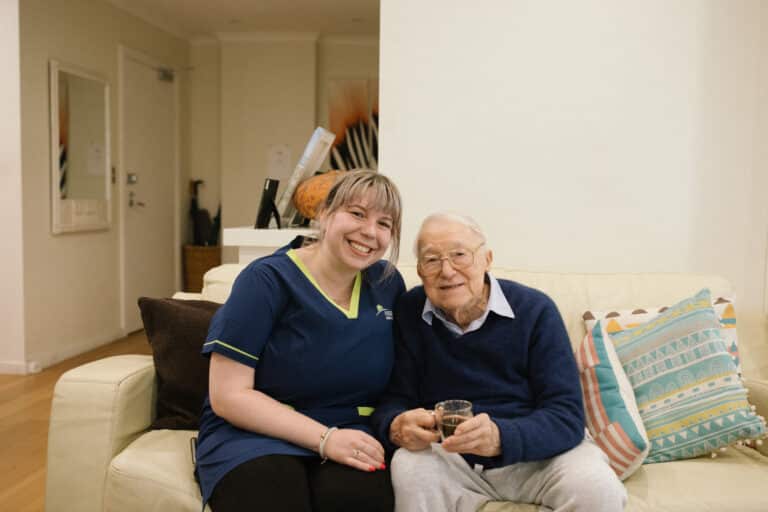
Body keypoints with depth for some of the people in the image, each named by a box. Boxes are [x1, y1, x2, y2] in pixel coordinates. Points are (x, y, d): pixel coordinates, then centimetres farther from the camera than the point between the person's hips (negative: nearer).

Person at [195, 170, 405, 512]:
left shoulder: (389, 284, 7)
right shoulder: (268, 279, -8)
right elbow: (228, 396, -12)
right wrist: (325, 438, -19)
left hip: (350, 434, 4)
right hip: (256, 434, -3)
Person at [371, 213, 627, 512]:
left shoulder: (534, 310, -12)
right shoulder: (408, 313, -5)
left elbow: (566, 415, -18)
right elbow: (393, 398, -5)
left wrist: (500, 436, -38)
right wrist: (396, 427, -31)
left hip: (536, 451, 0)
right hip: (447, 455, 1)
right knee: (409, 471, -30)